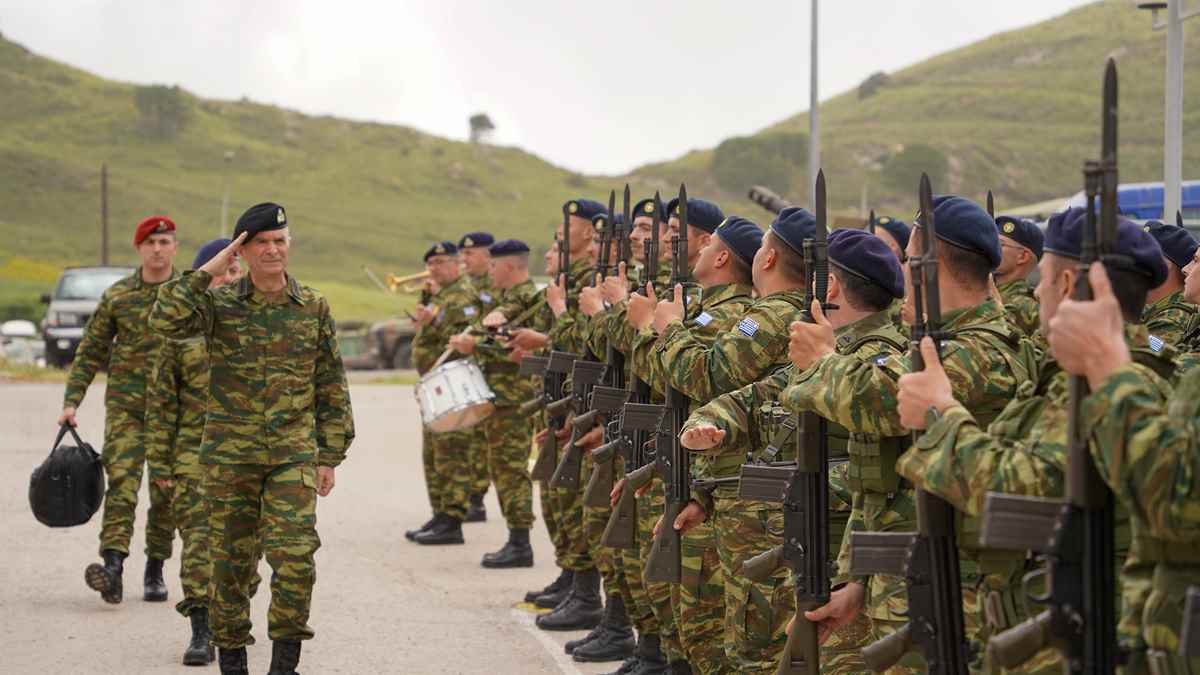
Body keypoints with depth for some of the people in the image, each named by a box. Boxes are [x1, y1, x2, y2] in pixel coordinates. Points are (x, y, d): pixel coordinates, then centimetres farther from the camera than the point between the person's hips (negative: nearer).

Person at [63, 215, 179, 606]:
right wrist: (71, 402, -1)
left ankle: (155, 571, 17)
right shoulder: (116, 297, 4)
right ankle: (113, 566, -28)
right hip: (125, 405, -1)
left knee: (166, 492, 4)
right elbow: (90, 353, 8)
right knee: (122, 483, -15)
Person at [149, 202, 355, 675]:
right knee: (231, 558, 5)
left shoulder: (314, 308, 5)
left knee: (295, 553, -13)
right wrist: (209, 270, -15)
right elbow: (166, 321, -19)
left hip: (293, 454, 0)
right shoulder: (219, 304, 1)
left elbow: (331, 388, 8)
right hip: (229, 454, 0)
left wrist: (330, 457, 5)